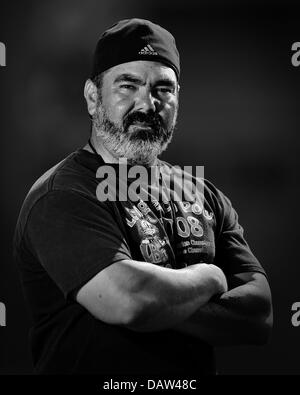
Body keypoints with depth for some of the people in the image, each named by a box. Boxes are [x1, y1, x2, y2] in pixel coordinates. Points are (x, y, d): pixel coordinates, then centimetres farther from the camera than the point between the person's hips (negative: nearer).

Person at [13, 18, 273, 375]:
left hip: (193, 378, 4)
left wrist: (161, 306, -15)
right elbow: (130, 299, -24)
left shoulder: (205, 196, 8)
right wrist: (210, 277, -7)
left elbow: (260, 316, -1)